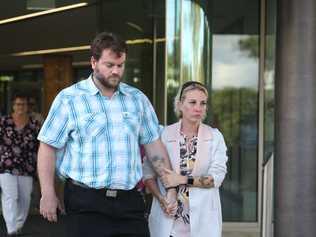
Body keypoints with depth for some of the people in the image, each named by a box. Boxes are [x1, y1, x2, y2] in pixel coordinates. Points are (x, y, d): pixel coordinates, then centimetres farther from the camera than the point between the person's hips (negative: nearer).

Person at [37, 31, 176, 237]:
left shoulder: (138, 99, 11)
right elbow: (48, 147, -1)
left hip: (130, 201, 3)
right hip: (86, 204, -3)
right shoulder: (69, 98, 0)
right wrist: (48, 195, -6)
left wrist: (171, 187, 7)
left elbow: (154, 145, 13)